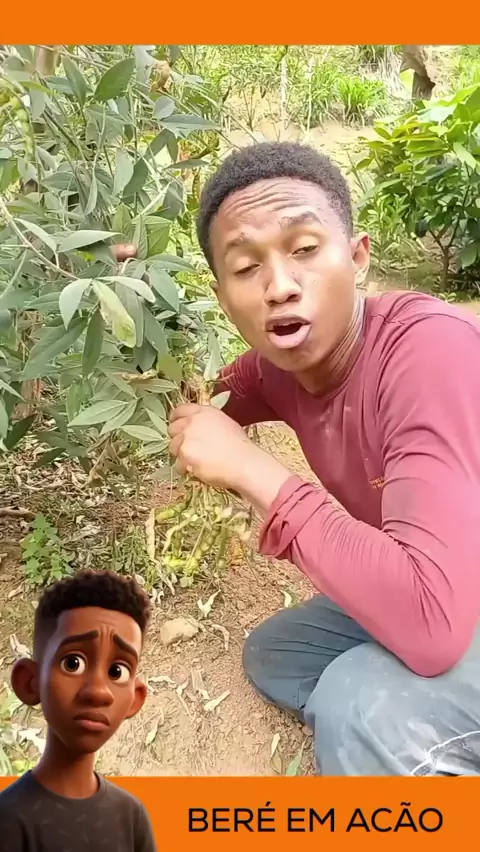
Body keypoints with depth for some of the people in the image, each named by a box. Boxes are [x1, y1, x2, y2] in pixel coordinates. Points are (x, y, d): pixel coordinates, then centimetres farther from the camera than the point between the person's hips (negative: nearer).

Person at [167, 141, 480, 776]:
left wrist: (252, 470, -34)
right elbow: (189, 404, 11)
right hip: (422, 600, 7)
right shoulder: (279, 363, -10)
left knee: (362, 705, -28)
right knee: (271, 656, 10)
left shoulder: (429, 347, -33)